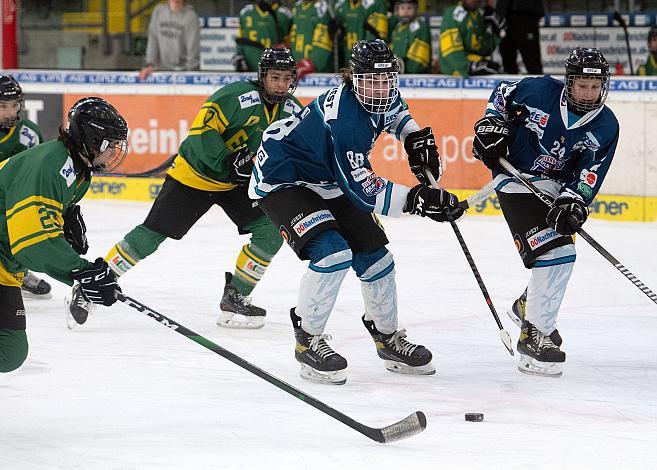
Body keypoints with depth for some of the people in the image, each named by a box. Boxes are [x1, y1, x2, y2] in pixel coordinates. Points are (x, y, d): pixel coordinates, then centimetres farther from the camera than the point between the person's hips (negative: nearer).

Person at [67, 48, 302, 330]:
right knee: (150, 235, -8)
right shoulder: (238, 96, -24)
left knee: (271, 232, -11)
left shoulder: (292, 111, -4)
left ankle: (235, 297, 3)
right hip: (195, 174, -6)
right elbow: (202, 130, -28)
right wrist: (230, 161, -35)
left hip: (241, 182, 6)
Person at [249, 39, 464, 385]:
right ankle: (308, 341, -11)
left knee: (374, 255, 8)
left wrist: (415, 137, 2)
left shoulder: (383, 94, -10)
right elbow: (363, 191, -35)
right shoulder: (343, 120, -35)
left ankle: (387, 337, 26)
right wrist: (414, 200, -43)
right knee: (333, 252, -26)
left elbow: (394, 109, 19)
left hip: (328, 182, 9)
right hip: (282, 179, -9)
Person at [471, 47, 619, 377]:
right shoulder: (540, 90, -14)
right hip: (517, 177, -6)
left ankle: (527, 306, 51)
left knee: (560, 251, 22)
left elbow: (589, 176, -8)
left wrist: (572, 201, -23)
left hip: (556, 187, 6)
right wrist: (491, 126, -6)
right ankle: (534, 334, -18)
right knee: (553, 251, -20)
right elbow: (503, 92, 5)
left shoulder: (606, 127, -6)